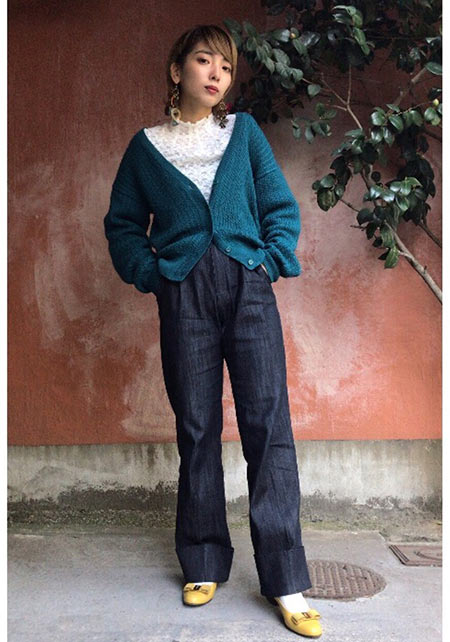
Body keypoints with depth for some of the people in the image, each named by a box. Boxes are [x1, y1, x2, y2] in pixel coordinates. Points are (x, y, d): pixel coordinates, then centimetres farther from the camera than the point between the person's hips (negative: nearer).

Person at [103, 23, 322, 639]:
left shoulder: (244, 131, 11)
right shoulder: (147, 146, 11)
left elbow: (282, 207, 9)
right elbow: (123, 223, 14)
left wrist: (274, 262, -4)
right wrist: (149, 273, 1)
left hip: (249, 289, 0)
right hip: (185, 296, 0)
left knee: (269, 425, -5)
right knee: (197, 428, 5)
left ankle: (285, 582, 4)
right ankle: (204, 564, 22)